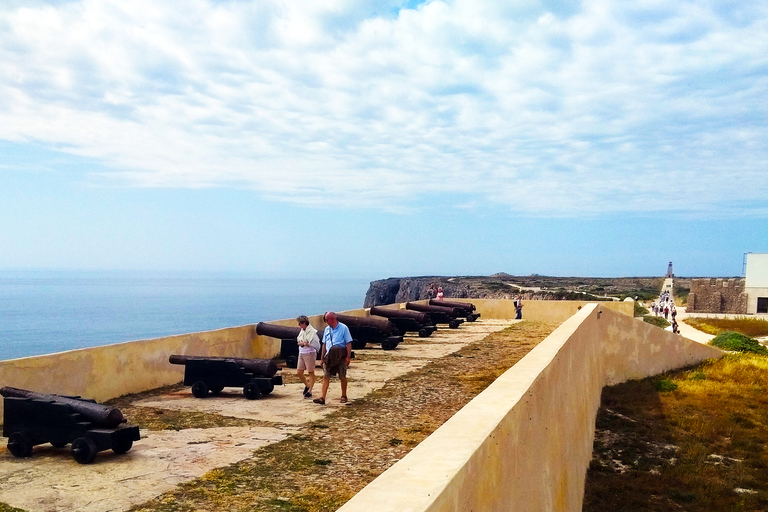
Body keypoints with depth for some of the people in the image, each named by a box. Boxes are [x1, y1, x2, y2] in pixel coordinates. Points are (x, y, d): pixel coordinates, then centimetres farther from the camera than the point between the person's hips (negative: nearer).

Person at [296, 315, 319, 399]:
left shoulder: (312, 331, -13)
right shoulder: (302, 331, 12)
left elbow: (315, 344, -18)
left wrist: (305, 343, -16)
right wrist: (303, 343, -3)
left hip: (309, 353, -8)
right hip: (301, 353, 8)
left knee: (311, 373, 1)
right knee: (299, 372, 9)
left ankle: (309, 391, 7)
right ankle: (307, 386, 30)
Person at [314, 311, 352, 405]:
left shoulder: (343, 328, -3)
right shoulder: (327, 329, 13)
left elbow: (348, 343, -6)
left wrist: (348, 356, -13)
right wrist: (323, 357, 15)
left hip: (341, 356, -4)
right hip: (329, 357, 4)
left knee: (342, 377, 6)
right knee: (325, 376, -4)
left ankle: (344, 396, 21)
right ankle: (323, 398, -7)